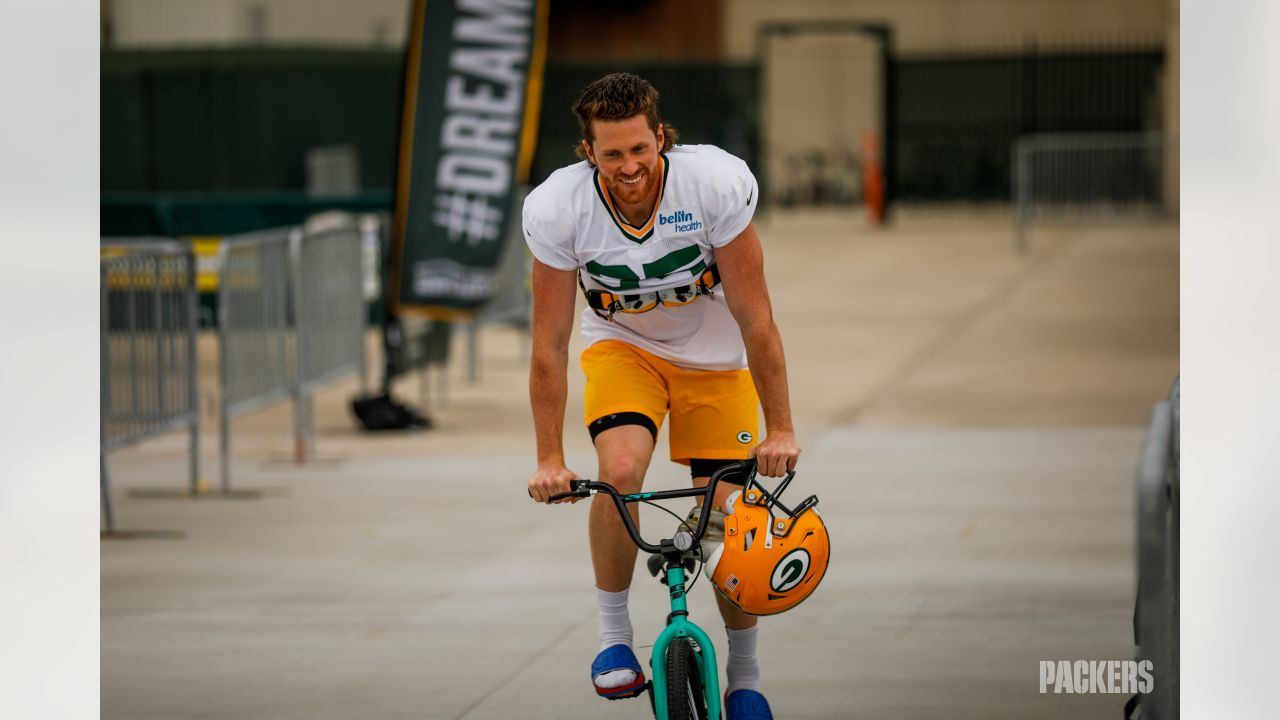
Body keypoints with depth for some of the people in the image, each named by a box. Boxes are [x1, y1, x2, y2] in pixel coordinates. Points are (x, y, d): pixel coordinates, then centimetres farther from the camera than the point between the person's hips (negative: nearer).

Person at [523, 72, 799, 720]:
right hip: (623, 345, 0)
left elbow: (755, 316, -22)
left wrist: (780, 429, -19)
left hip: (714, 356, 0)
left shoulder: (716, 183, -31)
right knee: (620, 470, -28)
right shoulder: (556, 209, -27)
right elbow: (549, 345, -18)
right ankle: (613, 635, -8)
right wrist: (550, 459, -17)